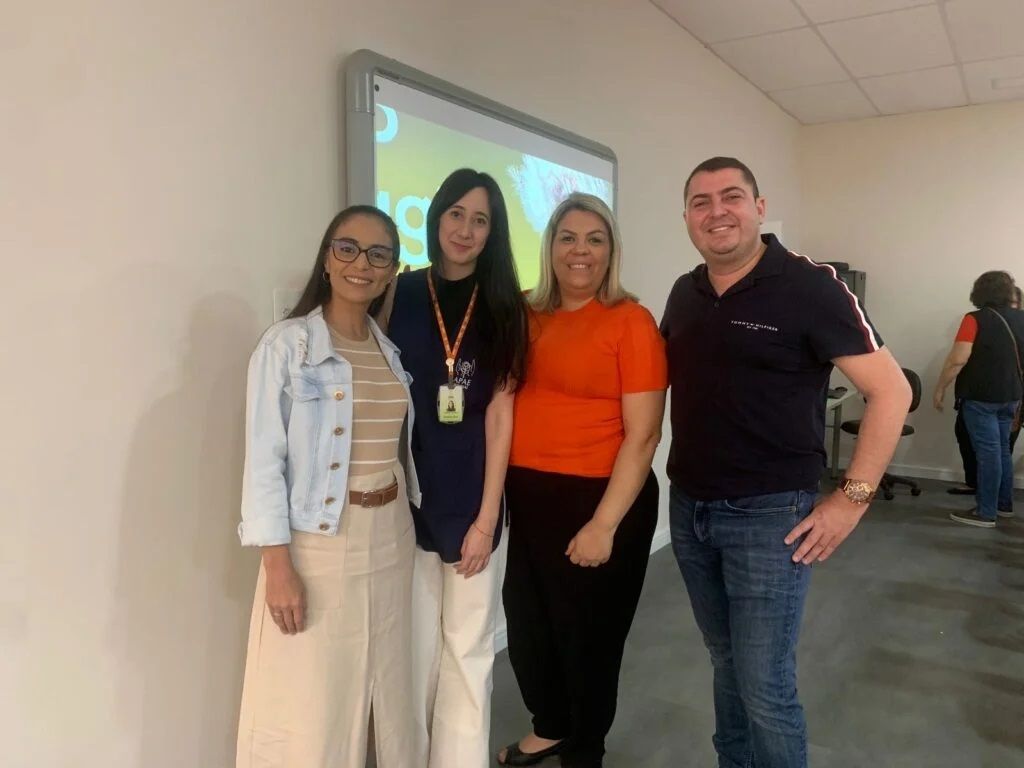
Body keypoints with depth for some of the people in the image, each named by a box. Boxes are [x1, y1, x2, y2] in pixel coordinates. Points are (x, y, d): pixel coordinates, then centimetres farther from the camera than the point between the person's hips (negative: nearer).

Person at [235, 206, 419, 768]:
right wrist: (278, 566, -16)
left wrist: (409, 521, 10)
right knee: (311, 707, 3)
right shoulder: (286, 344, -9)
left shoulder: (394, 349, 7)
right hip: (318, 542, -5)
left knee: (389, 688, 16)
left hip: (392, 537, 6)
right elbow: (264, 460, -12)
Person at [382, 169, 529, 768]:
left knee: (467, 651, 9)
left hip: (471, 499, 0)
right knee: (414, 647, 11)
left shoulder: (504, 305, 2)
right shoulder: (402, 294, 3)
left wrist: (487, 516, -9)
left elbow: (500, 413, -4)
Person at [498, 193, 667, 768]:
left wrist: (604, 523, -15)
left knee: (589, 632, 14)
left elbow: (643, 435, -12)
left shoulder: (630, 321, -10)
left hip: (599, 499, -5)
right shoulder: (529, 318, 6)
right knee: (528, 624, 19)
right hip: (530, 497, 5)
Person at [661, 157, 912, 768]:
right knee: (727, 663, 21)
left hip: (768, 515, -5)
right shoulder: (685, 295, 6)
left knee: (765, 685, 1)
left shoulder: (808, 287, -11)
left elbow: (891, 389, -11)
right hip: (688, 510, 6)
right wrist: (683, 489, 10)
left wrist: (853, 498, -15)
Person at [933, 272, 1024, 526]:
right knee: (1002, 449, 17)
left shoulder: (975, 319, -13)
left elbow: (958, 360, -20)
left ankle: (985, 513, 1)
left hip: (981, 396, -7)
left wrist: (940, 389, -10)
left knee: (987, 452, -4)